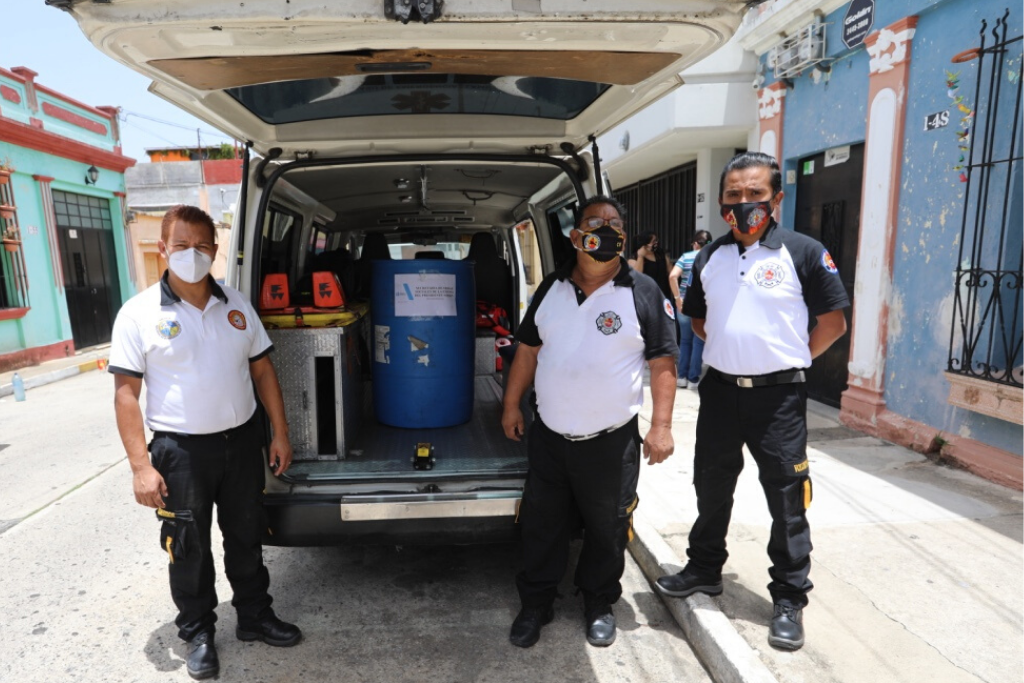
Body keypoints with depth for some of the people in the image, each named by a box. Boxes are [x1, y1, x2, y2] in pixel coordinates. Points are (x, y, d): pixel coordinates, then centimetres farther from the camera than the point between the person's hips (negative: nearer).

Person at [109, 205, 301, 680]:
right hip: (180, 449, -3)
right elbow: (126, 394, -8)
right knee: (189, 549, 11)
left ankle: (255, 616, 36)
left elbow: (263, 371, 7)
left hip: (243, 440, 3)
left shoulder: (236, 306, 3)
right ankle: (197, 633, 33)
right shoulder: (139, 313, -7)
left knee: (246, 538, 17)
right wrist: (140, 466, -12)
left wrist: (279, 435, 4)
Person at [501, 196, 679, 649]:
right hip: (548, 437, 3)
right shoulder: (551, 289, 5)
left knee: (606, 529, 13)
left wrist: (661, 426, -11)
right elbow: (528, 351, 11)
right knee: (541, 525, 14)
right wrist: (511, 406, 11)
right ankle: (535, 605, 35)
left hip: (611, 442, -3)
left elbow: (663, 363, -7)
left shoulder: (644, 293, -7)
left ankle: (599, 605, 37)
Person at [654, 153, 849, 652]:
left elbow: (833, 321, -2)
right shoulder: (709, 258, 8)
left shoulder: (803, 252, -6)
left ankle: (790, 600, 23)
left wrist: (791, 360, 0)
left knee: (787, 500, 5)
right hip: (720, 390, 5)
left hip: (778, 396, -4)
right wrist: (731, 349, 10)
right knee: (711, 488, 16)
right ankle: (704, 569, 36)